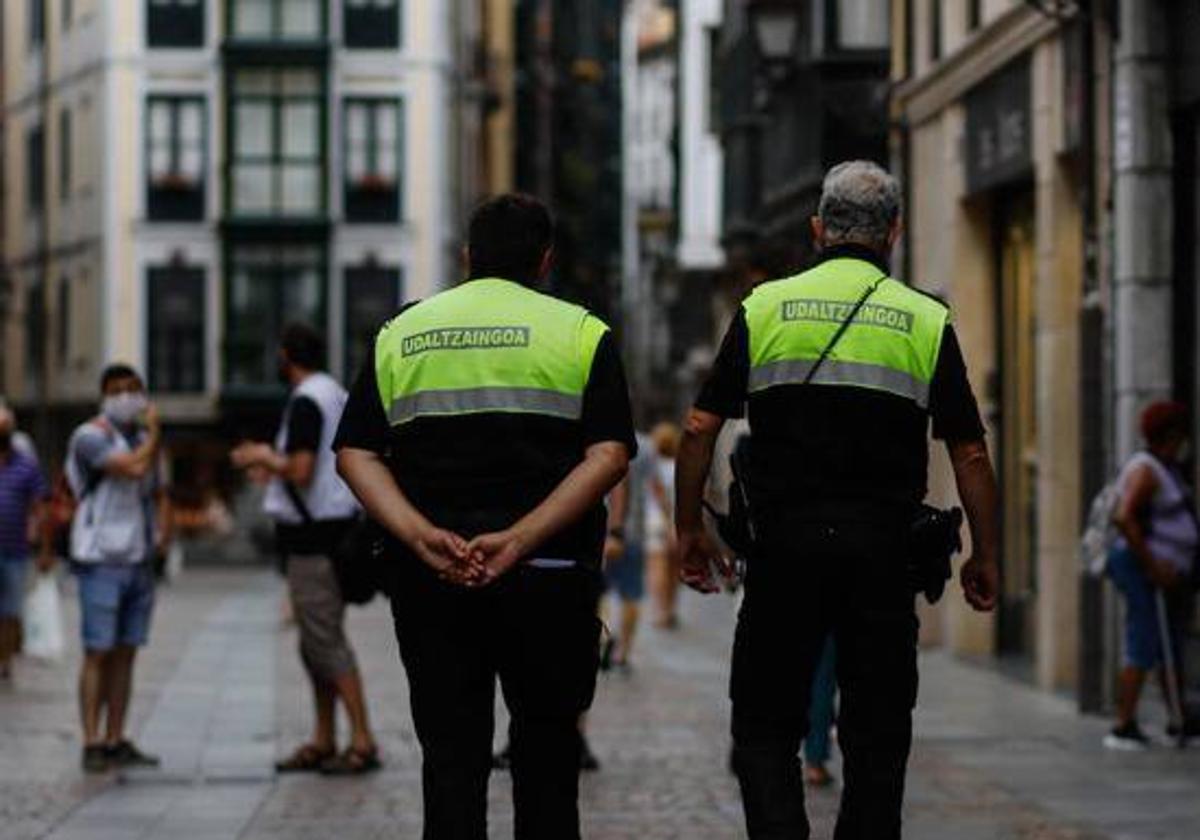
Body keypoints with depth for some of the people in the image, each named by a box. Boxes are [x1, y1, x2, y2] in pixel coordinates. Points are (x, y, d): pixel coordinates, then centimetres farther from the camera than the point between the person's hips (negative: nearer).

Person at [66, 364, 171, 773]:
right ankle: (92, 744, -8)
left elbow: (158, 494, 26)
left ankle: (116, 741, 10)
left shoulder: (141, 439, 15)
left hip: (139, 563, 7)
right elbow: (134, 467, -24)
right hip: (101, 561, -7)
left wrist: (163, 528, 7)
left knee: (125, 655, 7)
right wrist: (154, 433, -8)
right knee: (98, 654, -8)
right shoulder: (90, 437, -9)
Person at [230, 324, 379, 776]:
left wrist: (264, 456, -4)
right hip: (332, 530, 10)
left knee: (325, 640, -9)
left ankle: (362, 742, -11)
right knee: (317, 641, 13)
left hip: (314, 535, -10)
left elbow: (300, 471, -22)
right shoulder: (337, 396, 16)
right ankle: (323, 742, 16)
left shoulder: (306, 402, -14)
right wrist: (270, 458, 23)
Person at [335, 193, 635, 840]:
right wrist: (518, 541, -16)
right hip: (548, 572, -1)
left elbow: (355, 453, -1)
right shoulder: (580, 332, 3)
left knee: (451, 756, 4)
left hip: (428, 574, 2)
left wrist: (422, 537, -12)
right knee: (546, 750, 12)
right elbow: (609, 456, -10)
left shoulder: (400, 332, 10)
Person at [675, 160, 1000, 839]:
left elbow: (701, 428, 1)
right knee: (877, 733, 9)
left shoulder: (764, 308, 3)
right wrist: (985, 556, 9)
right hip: (885, 549, 0)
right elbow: (970, 454, 1)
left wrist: (690, 529, 10)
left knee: (765, 725, 8)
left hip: (785, 543, 0)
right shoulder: (928, 322, 3)